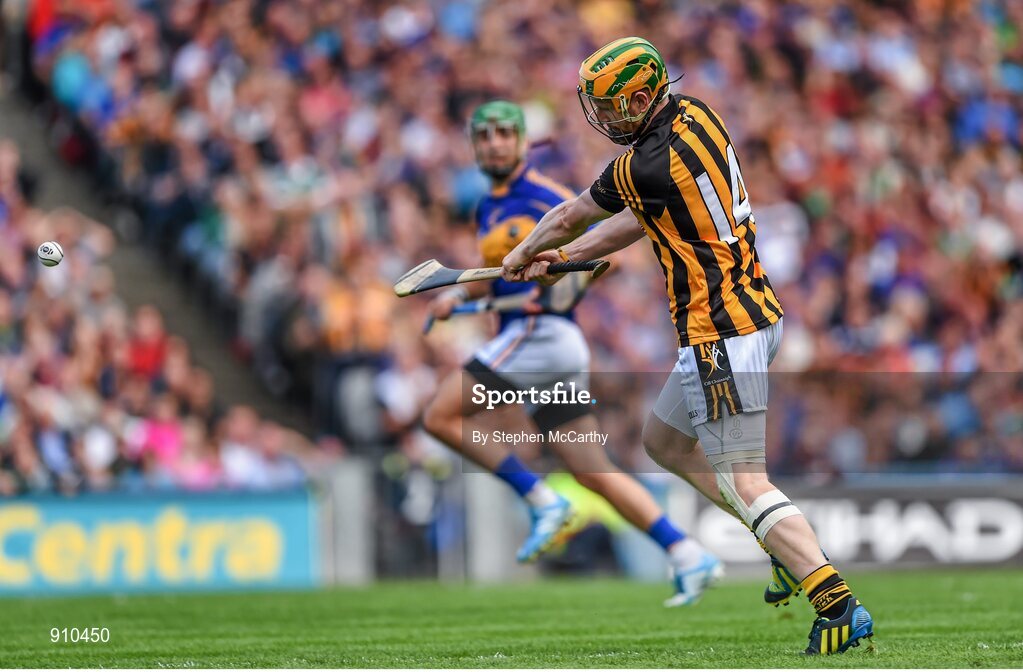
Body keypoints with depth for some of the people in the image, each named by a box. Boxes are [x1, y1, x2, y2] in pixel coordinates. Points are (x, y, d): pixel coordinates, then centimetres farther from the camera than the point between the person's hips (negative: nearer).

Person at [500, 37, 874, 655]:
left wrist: (520, 254, 21)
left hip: (722, 335, -10)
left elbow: (568, 217, 1)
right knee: (665, 440, 22)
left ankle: (840, 605, -19)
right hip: (757, 311, 10)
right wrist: (563, 255, 23)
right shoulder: (697, 117, 7)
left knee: (743, 482, -10)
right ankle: (793, 547, 20)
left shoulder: (648, 164, -18)